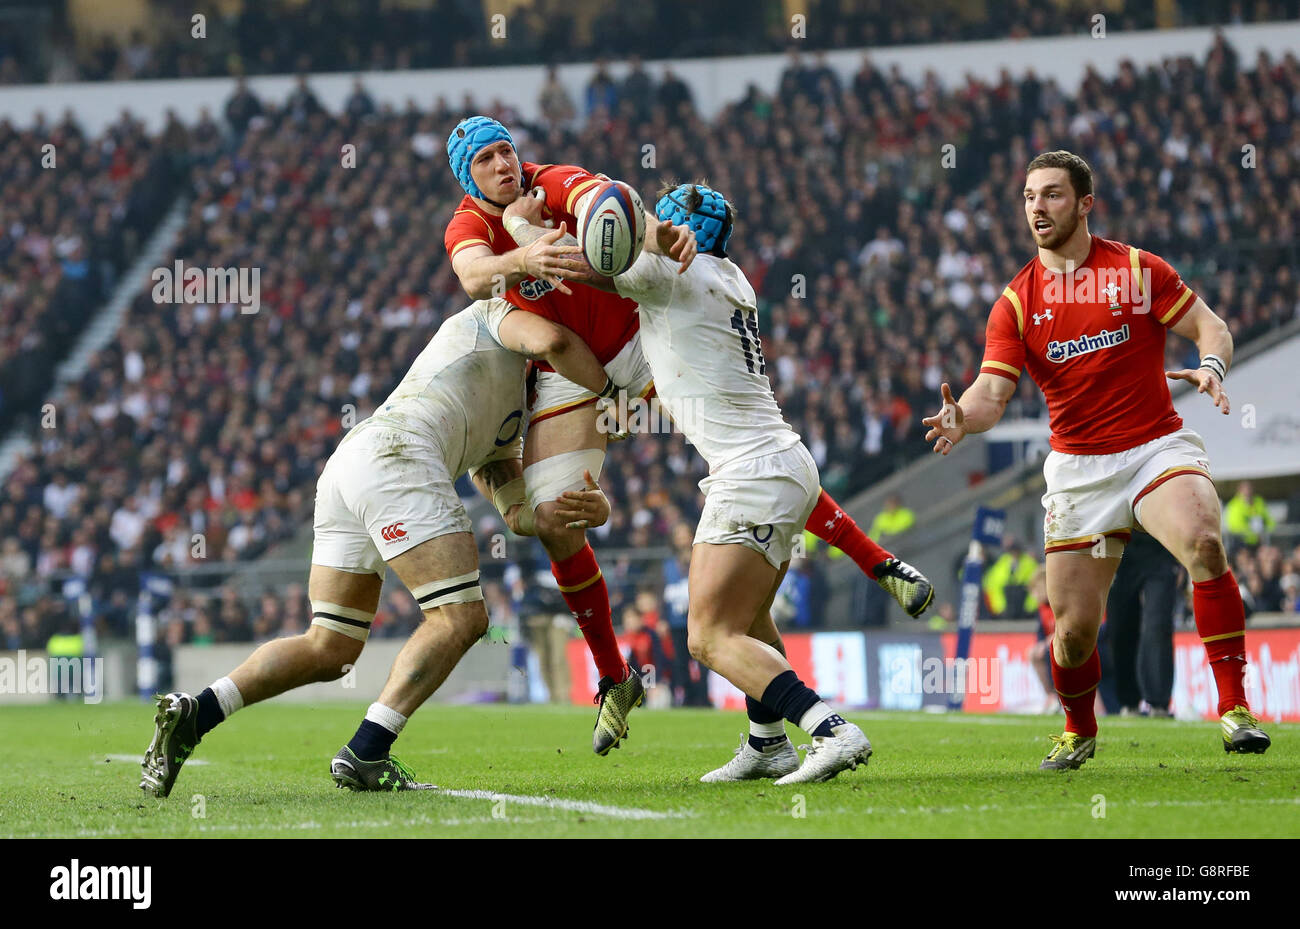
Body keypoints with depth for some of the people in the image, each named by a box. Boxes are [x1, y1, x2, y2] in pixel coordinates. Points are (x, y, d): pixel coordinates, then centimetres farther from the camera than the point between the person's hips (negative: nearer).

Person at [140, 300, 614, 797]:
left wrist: (589, 507, 9)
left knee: (329, 649, 10)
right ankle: (365, 754, -23)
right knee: (460, 619, -12)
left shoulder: (497, 436, 39)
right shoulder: (494, 314, 21)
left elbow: (519, 514, 28)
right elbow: (550, 339, -2)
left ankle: (193, 713, -1)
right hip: (393, 452, -9)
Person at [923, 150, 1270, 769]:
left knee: (1204, 544, -33)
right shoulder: (1017, 303, 4)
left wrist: (1211, 367, -21)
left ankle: (1234, 707, -26)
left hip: (1157, 449, -2)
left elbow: (1210, 327, 2)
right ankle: (1078, 732, 30)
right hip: (1078, 468, 2)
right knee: (1074, 626, -2)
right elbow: (993, 391, -5)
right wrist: (963, 418, -28)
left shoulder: (1138, 270, 1)